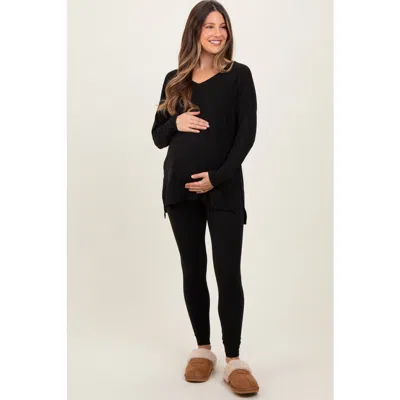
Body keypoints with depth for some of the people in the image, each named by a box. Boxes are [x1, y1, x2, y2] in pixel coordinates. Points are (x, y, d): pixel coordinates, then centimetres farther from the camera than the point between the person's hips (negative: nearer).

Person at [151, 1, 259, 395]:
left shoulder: (239, 75, 3)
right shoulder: (174, 79, 11)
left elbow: (246, 134, -5)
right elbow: (157, 136, 13)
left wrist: (217, 176, -14)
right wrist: (176, 123, -9)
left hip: (223, 189, -3)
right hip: (180, 188, 3)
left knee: (228, 273, -5)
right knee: (193, 271, 9)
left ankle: (234, 360, 5)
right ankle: (202, 349, 23)